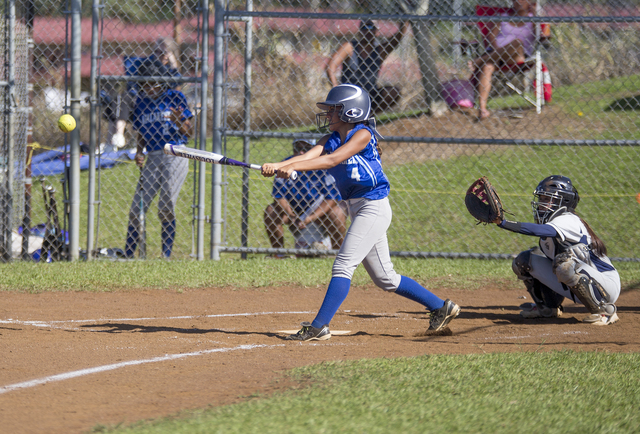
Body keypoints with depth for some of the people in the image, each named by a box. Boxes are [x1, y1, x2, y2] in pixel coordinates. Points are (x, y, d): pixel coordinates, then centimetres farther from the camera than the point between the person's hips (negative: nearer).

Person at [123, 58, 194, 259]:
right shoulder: (142, 101, 10)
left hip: (174, 157, -5)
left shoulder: (175, 97, -2)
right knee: (136, 210, -1)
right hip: (152, 158, 5)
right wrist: (139, 152, 0)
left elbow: (190, 133, -2)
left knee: (165, 209, -13)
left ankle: (166, 255, -6)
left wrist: (178, 122, -23)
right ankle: (128, 255, 7)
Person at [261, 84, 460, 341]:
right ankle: (441, 307, 23)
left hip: (374, 208, -9)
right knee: (384, 278, 13)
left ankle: (319, 326, -19)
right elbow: (309, 156, -7)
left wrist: (293, 166, -32)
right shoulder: (331, 139, 10)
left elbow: (333, 159, -24)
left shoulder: (363, 134, -12)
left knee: (343, 265, -15)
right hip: (357, 210, 9)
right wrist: (277, 166, -26)